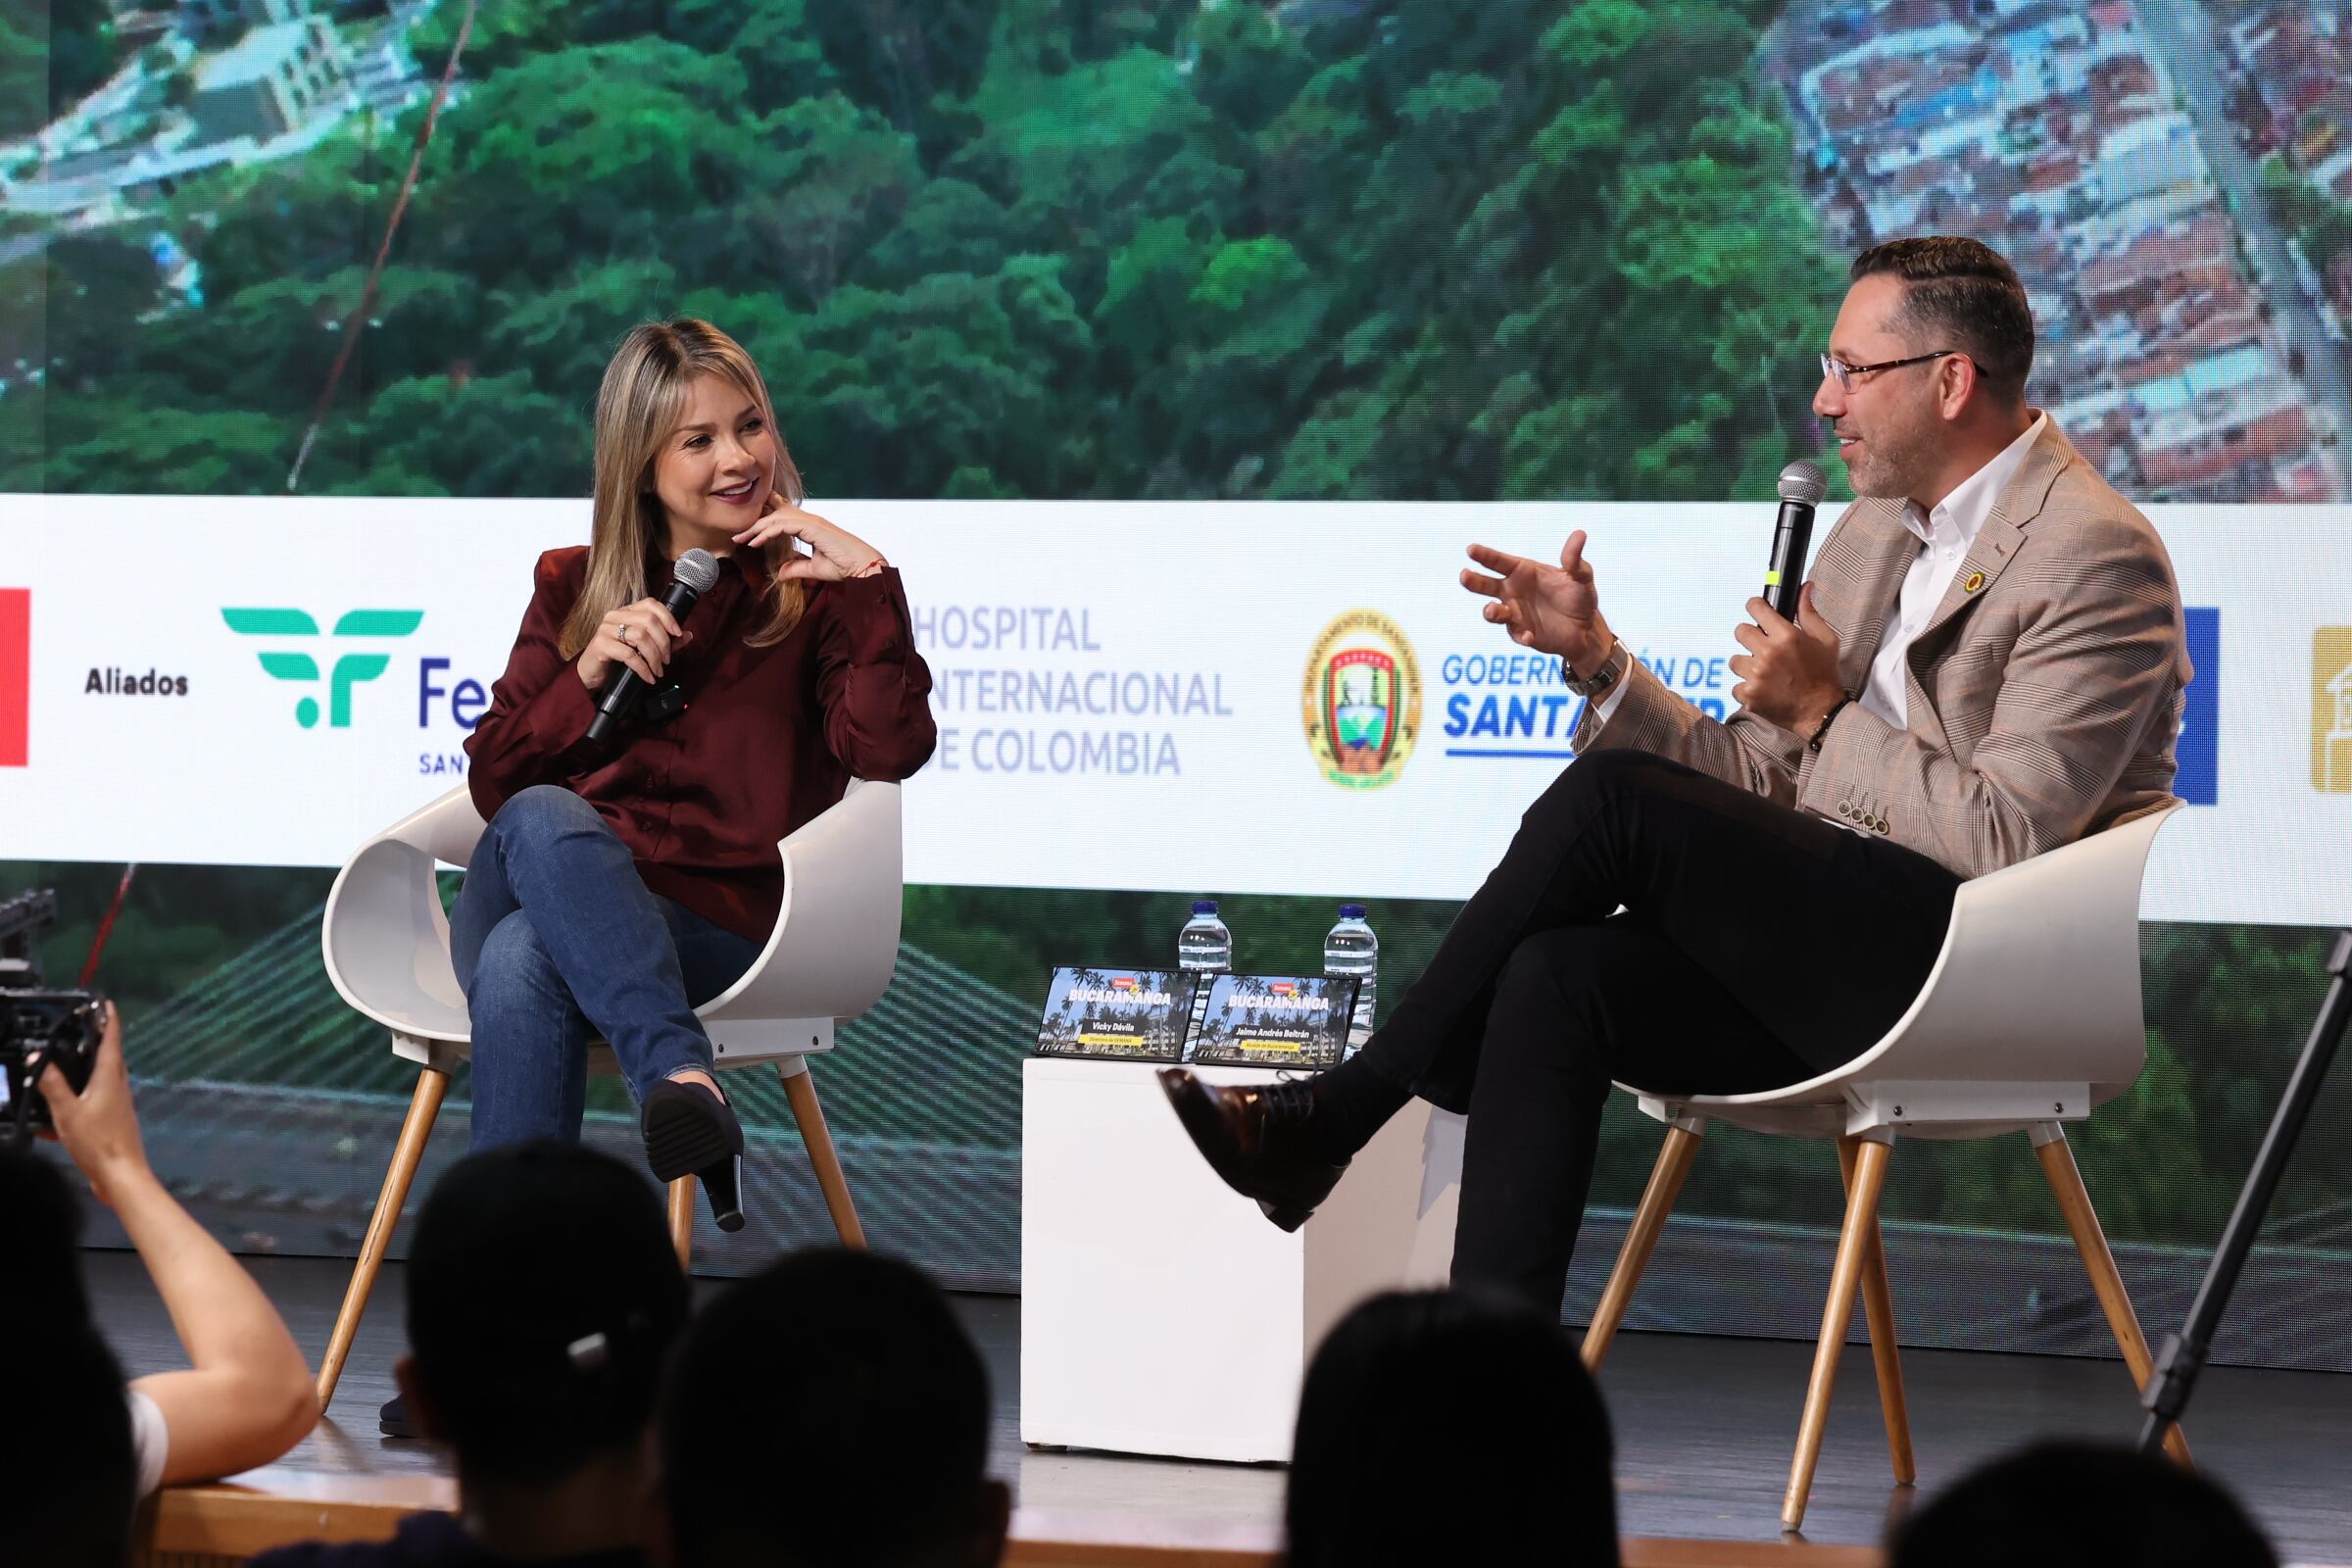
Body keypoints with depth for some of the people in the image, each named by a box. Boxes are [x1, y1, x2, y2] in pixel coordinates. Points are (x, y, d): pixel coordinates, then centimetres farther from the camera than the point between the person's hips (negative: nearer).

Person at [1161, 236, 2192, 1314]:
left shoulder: (2098, 557, -8)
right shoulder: (1875, 529, 20)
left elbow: (2003, 837, -17)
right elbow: (1755, 782, 18)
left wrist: (1824, 712, -12)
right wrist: (1599, 659, 7)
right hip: (1846, 960, 8)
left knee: (1613, 797, -22)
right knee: (1555, 979, -19)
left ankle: (1336, 1112, -11)